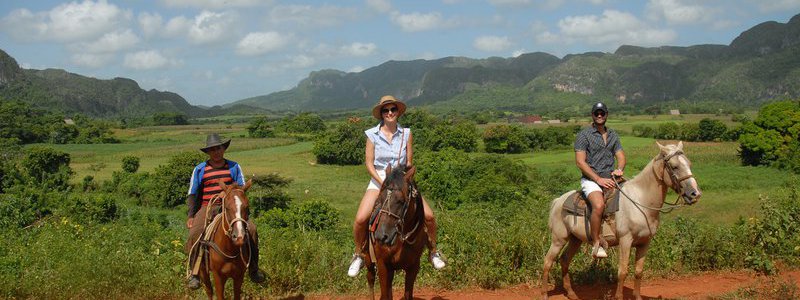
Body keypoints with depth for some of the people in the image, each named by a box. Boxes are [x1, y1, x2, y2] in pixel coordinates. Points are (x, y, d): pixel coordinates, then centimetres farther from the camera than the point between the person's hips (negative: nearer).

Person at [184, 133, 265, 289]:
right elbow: (192, 194, 9)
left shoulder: (234, 167, 10)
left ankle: (253, 269, -9)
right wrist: (191, 216, -3)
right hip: (207, 208, -1)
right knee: (194, 233, -29)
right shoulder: (200, 170, 7)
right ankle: (193, 272, -20)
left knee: (251, 228, -22)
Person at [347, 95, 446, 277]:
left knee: (428, 215, -13)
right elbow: (369, 163, -4)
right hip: (378, 180, -1)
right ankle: (359, 255, 6)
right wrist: (383, 183, -15)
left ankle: (433, 252, 12)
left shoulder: (406, 134, 2)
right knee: (360, 219, -20)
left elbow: (409, 163, 3)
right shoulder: (372, 135, -2)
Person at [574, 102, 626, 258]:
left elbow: (621, 156, 14)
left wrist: (619, 169, -10)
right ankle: (596, 244, -24)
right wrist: (599, 179, -17)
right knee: (599, 205, -32)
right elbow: (580, 162, -10)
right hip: (590, 179, -7)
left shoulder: (613, 135, 18)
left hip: (610, 178, 7)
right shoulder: (584, 135, -2)